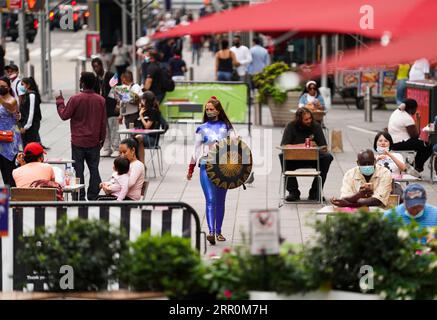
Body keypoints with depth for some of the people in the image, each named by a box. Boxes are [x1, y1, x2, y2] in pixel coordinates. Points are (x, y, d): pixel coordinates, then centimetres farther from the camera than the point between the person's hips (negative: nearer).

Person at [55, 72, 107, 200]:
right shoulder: (100, 100, -1)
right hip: (94, 142, 3)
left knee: (78, 169, 3)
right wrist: (102, 138, 15)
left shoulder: (76, 99, -14)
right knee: (94, 168, 10)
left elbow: (64, 115, -6)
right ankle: (93, 197, 11)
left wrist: (60, 101, 10)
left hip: (78, 141, -3)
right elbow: (103, 121, 5)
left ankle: (80, 197, 2)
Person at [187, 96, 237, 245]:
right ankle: (211, 232, -23)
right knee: (210, 200, -13)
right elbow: (196, 149, 9)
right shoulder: (202, 128, 6)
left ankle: (218, 231, 18)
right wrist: (190, 169, 8)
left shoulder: (226, 127, 7)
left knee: (220, 201, 8)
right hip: (206, 166, -1)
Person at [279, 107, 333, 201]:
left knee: (328, 157, -27)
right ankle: (293, 192, -21)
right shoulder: (291, 126, -5)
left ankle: (315, 192, -17)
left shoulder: (316, 126, 0)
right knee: (283, 156, -32)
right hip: (294, 161, -1)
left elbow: (324, 147, -2)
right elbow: (284, 146, -15)